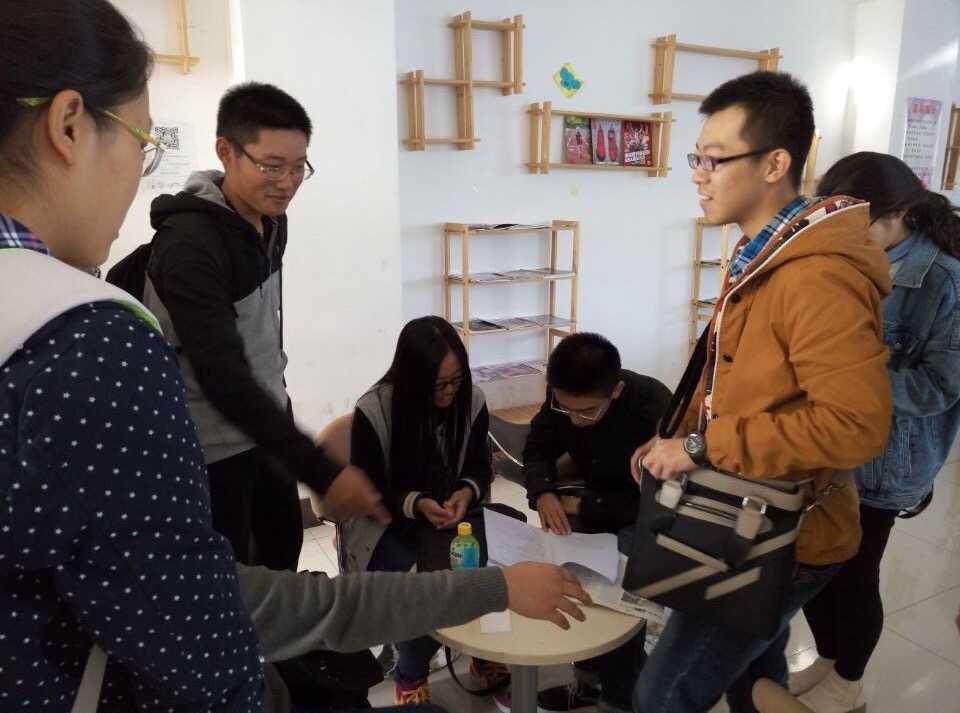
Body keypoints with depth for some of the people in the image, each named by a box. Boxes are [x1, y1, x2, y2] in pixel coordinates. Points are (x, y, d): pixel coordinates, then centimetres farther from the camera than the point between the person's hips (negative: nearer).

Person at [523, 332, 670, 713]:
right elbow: (538, 447, -3)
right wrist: (543, 493, -23)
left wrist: (585, 506, -28)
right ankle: (591, 674, 6)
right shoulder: (562, 397, -16)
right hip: (597, 497, 5)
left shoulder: (654, 409, -32)